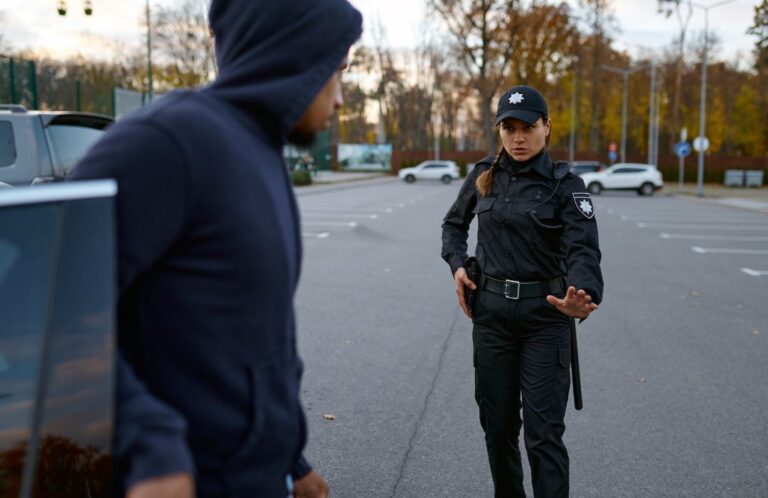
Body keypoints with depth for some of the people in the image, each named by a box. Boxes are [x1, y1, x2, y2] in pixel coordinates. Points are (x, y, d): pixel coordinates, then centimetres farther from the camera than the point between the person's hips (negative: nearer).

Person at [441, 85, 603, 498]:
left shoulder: (564, 185, -8)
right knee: (497, 424, 13)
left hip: (546, 316, -3)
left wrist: (584, 297, -42)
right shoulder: (483, 177, 3)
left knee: (543, 433, -4)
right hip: (491, 313, 4)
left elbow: (583, 249, -21)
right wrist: (456, 263, 1)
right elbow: (453, 223, 20)